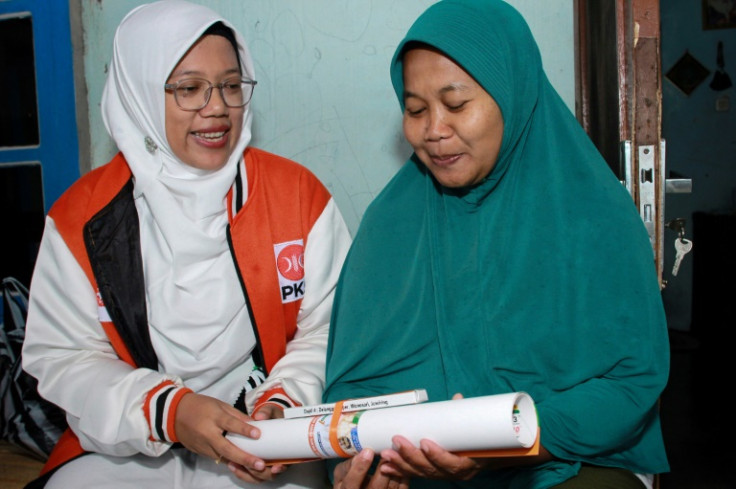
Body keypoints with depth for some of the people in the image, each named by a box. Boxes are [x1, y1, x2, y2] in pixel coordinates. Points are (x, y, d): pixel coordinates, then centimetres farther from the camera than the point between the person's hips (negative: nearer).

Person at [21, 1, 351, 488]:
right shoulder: (82, 216, -2)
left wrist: (282, 404, -16)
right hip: (128, 445, 1)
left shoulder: (298, 193, -2)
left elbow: (327, 330, 1)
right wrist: (169, 410, -17)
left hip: (267, 447, 0)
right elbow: (61, 357, -2)